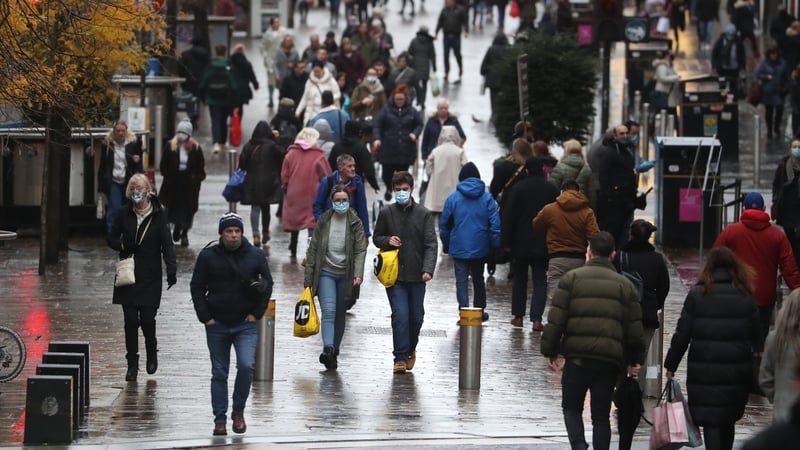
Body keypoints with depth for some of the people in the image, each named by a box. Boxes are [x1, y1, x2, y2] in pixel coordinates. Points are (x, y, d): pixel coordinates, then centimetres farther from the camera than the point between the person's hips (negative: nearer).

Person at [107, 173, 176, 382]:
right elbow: (111, 238, 13)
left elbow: (167, 244, -8)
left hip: (150, 278, -2)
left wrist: (171, 270, -20)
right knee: (130, 320, 2)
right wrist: (123, 246, -9)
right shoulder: (124, 214, 4)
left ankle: (151, 352, 23)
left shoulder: (158, 214, -4)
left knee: (147, 319, -7)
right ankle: (132, 363, 12)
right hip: (128, 276, 3)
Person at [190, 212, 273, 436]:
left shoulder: (255, 256, -1)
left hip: (246, 325, 0)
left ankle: (238, 411, 4)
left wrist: (257, 313, 1)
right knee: (219, 373, 6)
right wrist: (205, 317, -4)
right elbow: (196, 287, 3)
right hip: (217, 325, 0)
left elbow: (268, 284, 9)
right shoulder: (208, 256, -4)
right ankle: (220, 419, 14)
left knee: (246, 366, -16)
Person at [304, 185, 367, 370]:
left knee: (340, 315, 8)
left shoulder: (355, 223, -1)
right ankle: (328, 349, -29)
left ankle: (334, 353, 20)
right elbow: (313, 249, 5)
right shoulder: (323, 221, 2)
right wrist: (308, 278, 3)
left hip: (345, 275, 1)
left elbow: (360, 250, -6)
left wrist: (358, 274, -21)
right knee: (328, 311, -17)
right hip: (326, 273, -1)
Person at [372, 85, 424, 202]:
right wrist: (377, 138, -17)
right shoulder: (386, 110, -1)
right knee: (387, 173, 3)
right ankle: (389, 189, 36)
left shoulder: (411, 111, 4)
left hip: (406, 149, 1)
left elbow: (419, 124, 14)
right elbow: (377, 125, -2)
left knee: (402, 174, 2)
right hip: (389, 148, -1)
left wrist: (415, 134, -6)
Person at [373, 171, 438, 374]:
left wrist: (428, 269, -18)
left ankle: (410, 349, 35)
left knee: (416, 317, 10)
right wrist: (387, 241, -11)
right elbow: (376, 238, 13)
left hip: (417, 275, 1)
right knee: (400, 316, -11)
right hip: (394, 275, -1)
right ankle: (400, 357, -6)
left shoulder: (423, 214, -1)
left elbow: (431, 244, -4)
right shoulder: (387, 213, 2)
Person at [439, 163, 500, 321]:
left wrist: (446, 244, 13)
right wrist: (495, 246, 3)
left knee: (461, 281, 1)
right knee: (478, 279, 18)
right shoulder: (487, 198, -2)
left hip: (459, 248, -2)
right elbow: (495, 224, -5)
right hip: (480, 248, 2)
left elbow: (444, 224, 2)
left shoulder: (453, 198, -4)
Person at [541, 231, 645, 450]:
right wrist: (634, 361, 18)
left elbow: (556, 319, -4)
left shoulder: (572, 278, 2)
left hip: (577, 356, -2)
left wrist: (550, 350, 3)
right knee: (601, 414, 9)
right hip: (610, 359, 2)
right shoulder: (624, 285, 10)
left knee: (571, 407, 11)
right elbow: (634, 327, 10)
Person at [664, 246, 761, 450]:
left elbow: (682, 334, -3)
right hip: (738, 370, 3)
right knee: (728, 420, 17)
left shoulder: (697, 294, -4)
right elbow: (755, 336, 5)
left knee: (710, 420, -4)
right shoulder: (745, 296, 3)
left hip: (704, 370, -3)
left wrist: (670, 365, 5)